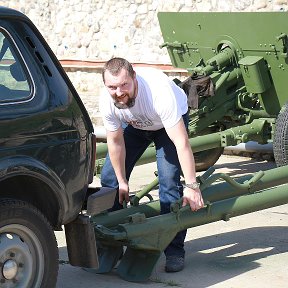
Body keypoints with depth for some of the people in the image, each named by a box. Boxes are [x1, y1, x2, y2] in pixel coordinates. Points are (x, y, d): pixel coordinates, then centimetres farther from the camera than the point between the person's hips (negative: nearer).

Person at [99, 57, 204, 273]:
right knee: (110, 177, -2)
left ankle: (175, 250, -9)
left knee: (169, 180, -19)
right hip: (134, 125, 4)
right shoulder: (107, 102, -30)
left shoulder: (160, 93, -44)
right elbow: (116, 142, -12)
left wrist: (192, 186, -44)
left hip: (171, 121, -4)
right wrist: (122, 181, -4)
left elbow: (182, 143, -43)